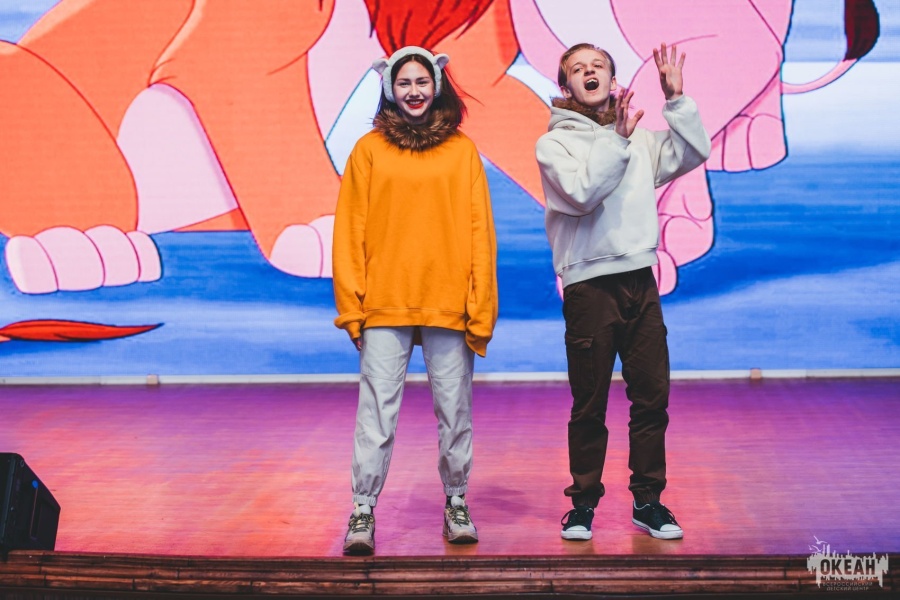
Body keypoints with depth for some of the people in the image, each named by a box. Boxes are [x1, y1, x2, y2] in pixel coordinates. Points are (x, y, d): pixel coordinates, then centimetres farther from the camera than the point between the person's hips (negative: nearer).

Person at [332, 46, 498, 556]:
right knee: (377, 410, -1)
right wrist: (351, 304, -2)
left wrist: (481, 307, -2)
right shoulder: (369, 150, 7)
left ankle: (456, 503, 22)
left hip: (449, 303, 1)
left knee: (455, 410, 8)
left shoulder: (462, 150, 8)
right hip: (385, 304, 0)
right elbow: (350, 231, 5)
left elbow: (480, 230, 5)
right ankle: (363, 512, 6)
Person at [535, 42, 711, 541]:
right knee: (589, 405, 2)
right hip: (588, 285, -4)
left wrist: (675, 99, -3)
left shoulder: (638, 140, 13)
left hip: (640, 280, 4)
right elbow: (583, 194, -16)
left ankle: (648, 500, 17)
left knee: (652, 396, 6)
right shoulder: (554, 143, 0)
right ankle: (583, 503, 15)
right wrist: (618, 138, -18)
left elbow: (694, 154, 3)